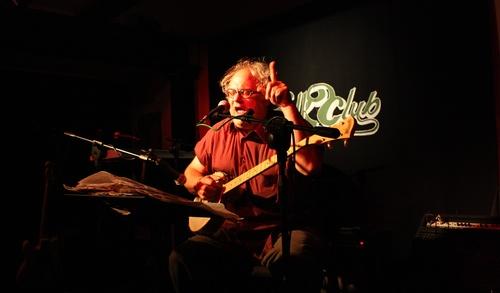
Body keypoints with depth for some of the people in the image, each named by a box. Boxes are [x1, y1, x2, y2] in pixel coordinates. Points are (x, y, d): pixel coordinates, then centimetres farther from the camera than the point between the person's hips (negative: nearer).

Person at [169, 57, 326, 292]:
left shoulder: (287, 128, -6)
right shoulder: (219, 132, 10)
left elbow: (309, 166, -29)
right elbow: (191, 172, 23)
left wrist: (288, 106, -28)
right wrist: (200, 184, -2)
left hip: (282, 231, -4)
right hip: (230, 231, 5)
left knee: (297, 263, -37)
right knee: (182, 259, -21)